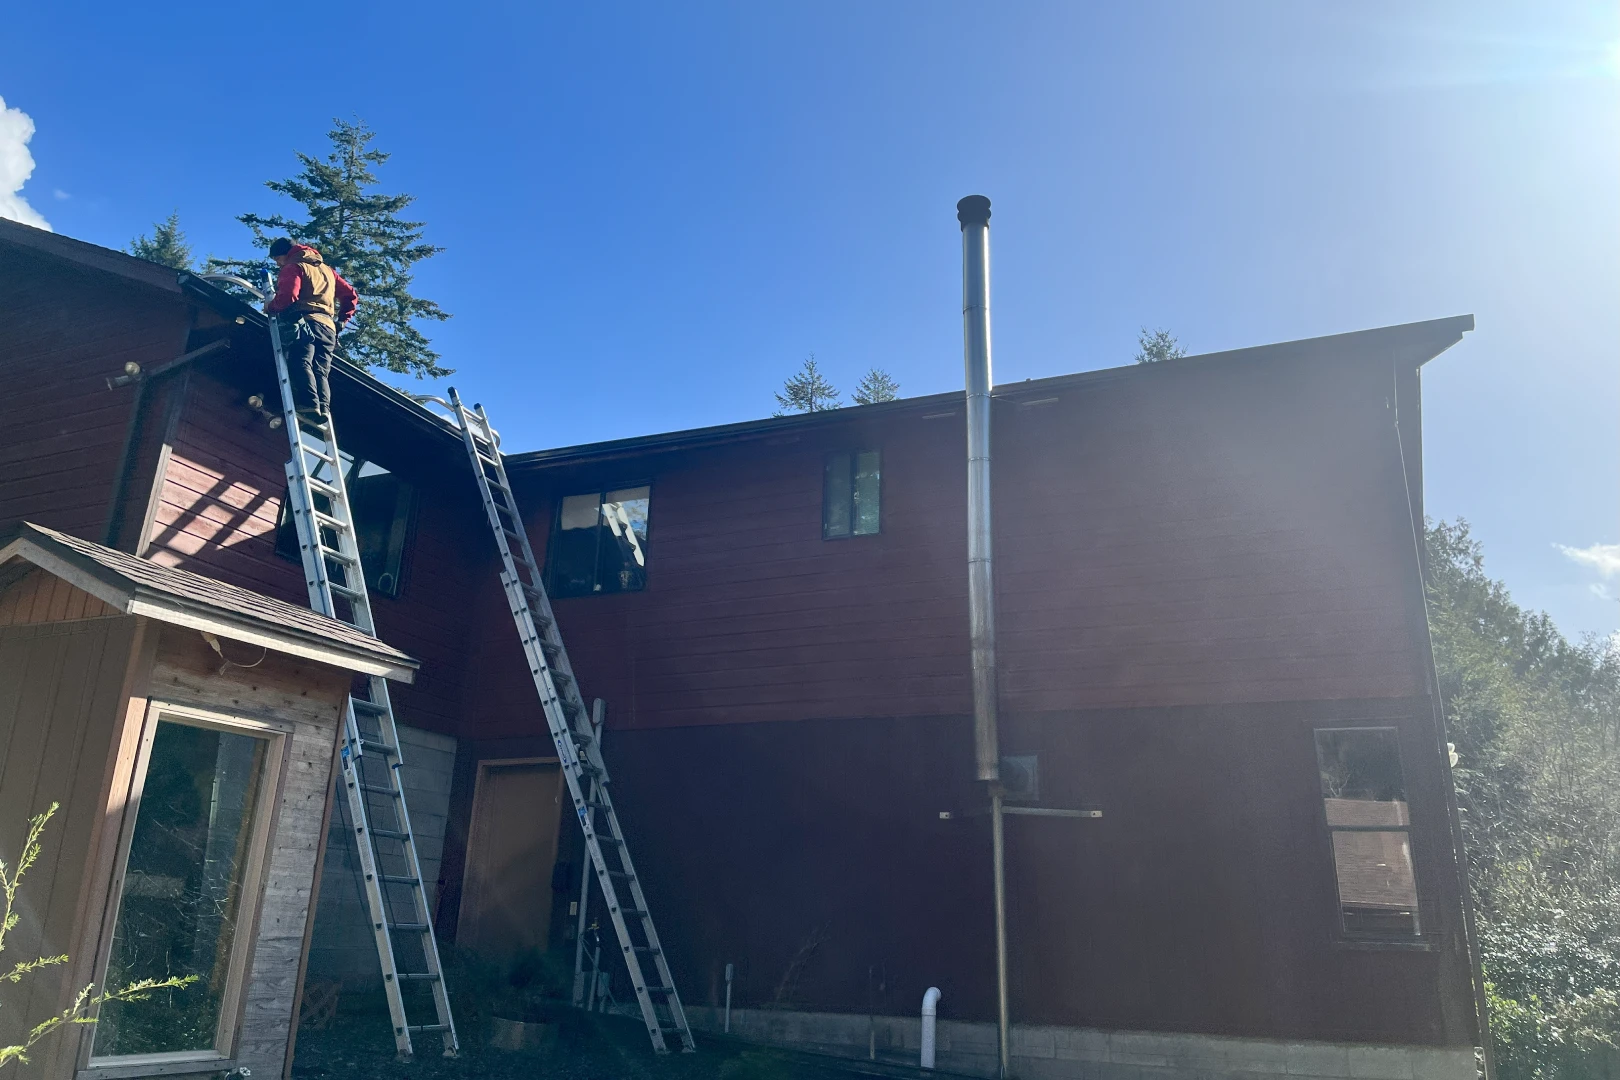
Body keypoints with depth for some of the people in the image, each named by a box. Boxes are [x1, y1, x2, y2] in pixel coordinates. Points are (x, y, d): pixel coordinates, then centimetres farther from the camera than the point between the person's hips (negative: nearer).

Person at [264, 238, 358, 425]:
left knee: (300, 364, -19)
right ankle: (323, 409, -20)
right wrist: (342, 320, 26)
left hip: (305, 323, -7)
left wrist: (270, 307, 6)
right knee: (321, 372, 0)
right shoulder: (326, 269, 30)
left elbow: (288, 296, -11)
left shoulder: (293, 267, 6)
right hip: (328, 327, 7)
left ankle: (309, 405, -38)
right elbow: (351, 295, 27)